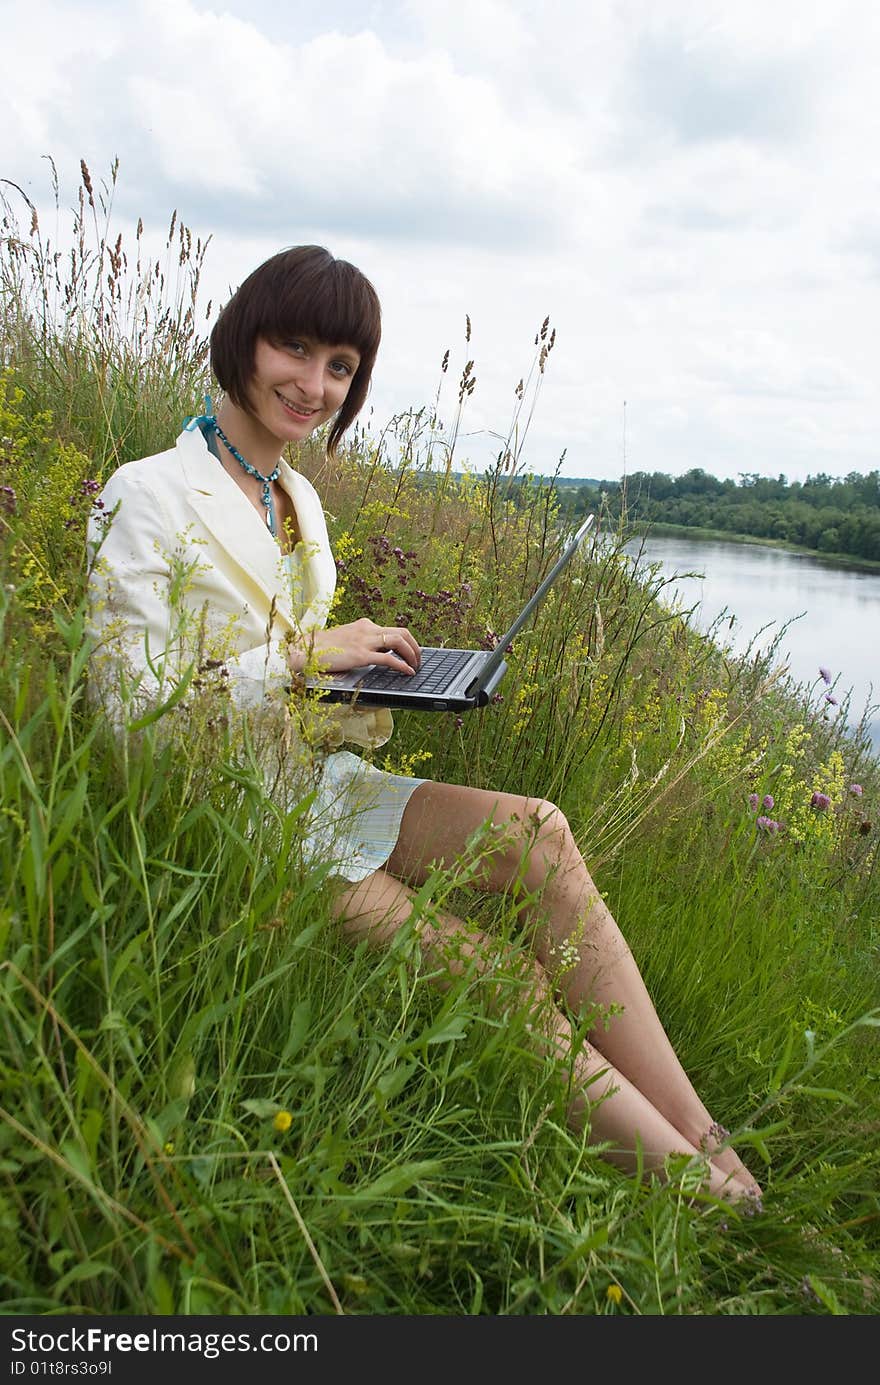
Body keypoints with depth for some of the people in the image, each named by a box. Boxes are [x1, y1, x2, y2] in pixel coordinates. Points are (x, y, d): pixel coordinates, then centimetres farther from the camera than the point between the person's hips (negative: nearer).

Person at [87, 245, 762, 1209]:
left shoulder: (299, 500, 15)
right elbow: (133, 708, -14)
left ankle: (708, 1148, -15)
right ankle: (696, 1182, -7)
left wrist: (370, 675, -4)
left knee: (535, 835, -18)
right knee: (496, 979, -21)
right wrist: (303, 655, -18)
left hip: (317, 785, 7)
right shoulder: (145, 497, -9)